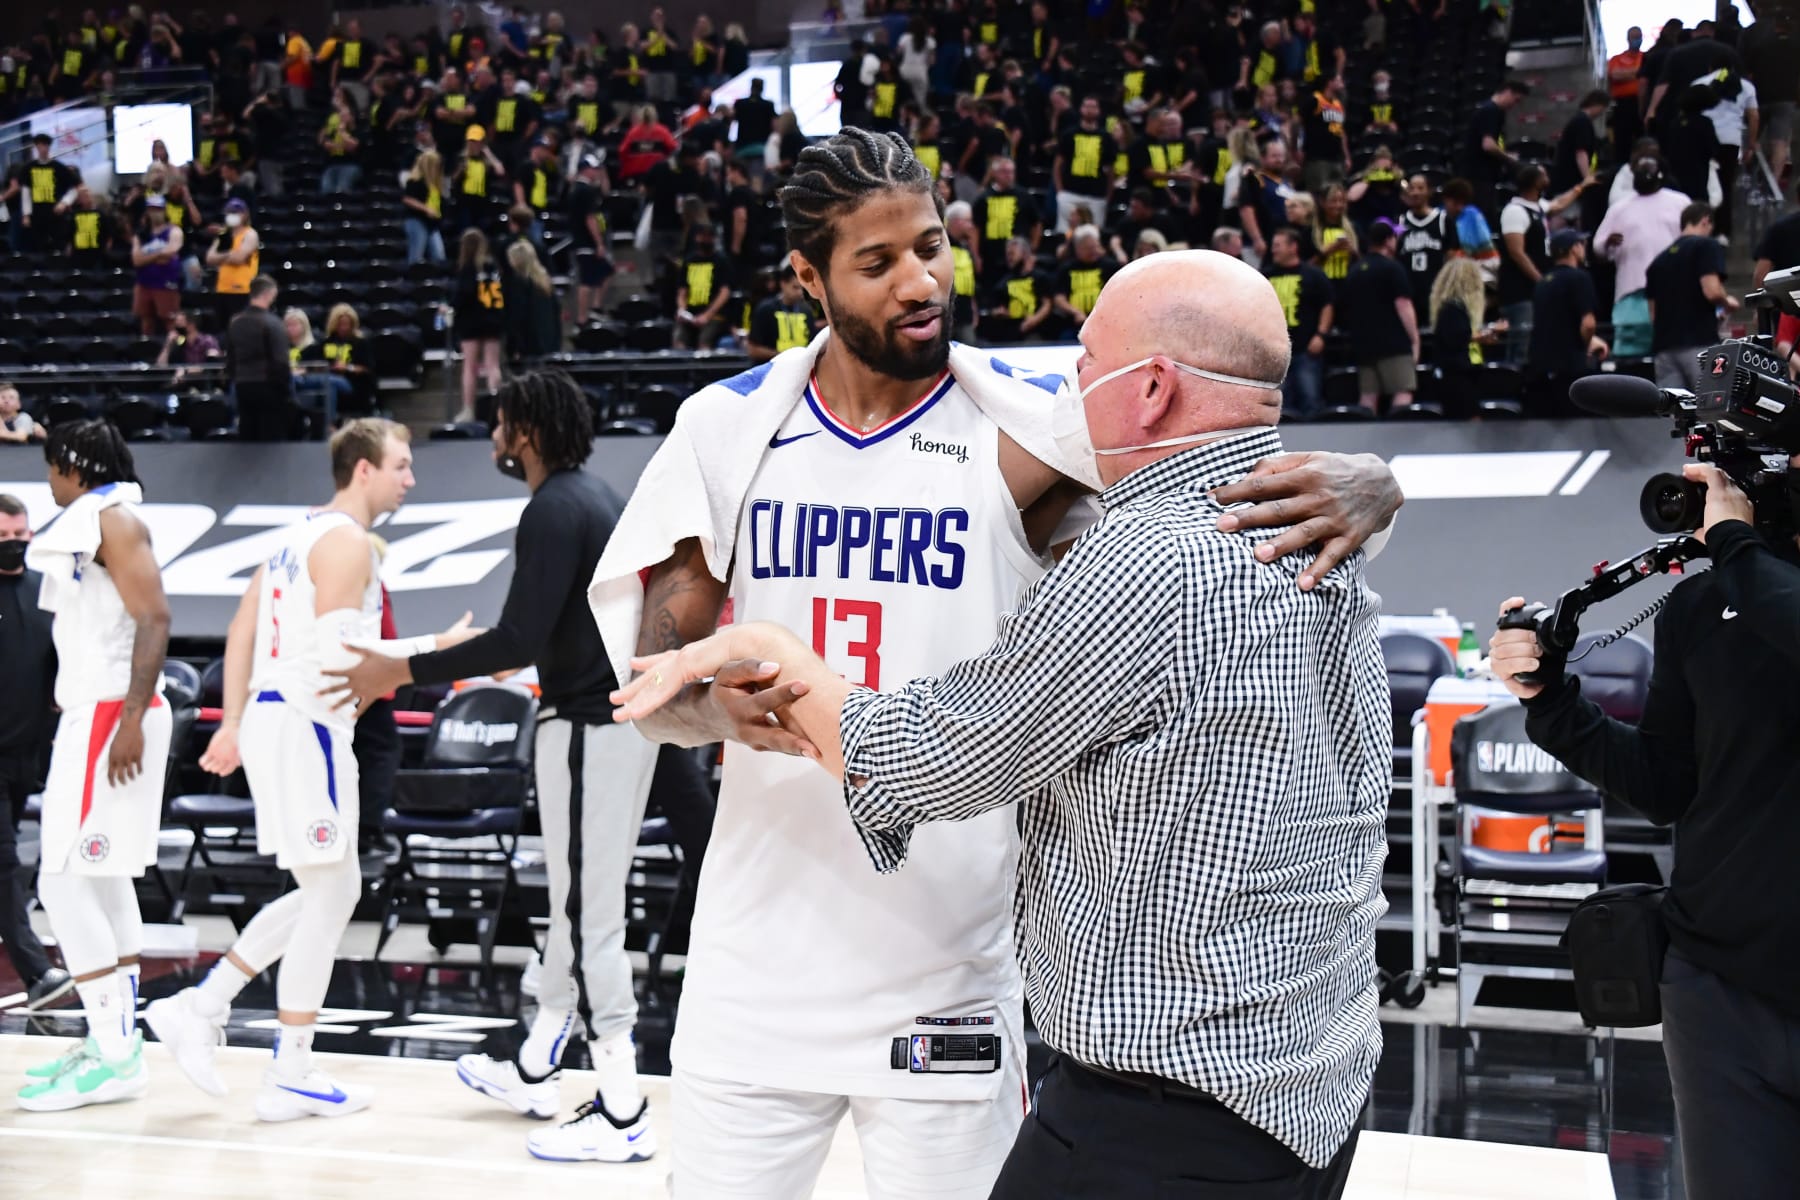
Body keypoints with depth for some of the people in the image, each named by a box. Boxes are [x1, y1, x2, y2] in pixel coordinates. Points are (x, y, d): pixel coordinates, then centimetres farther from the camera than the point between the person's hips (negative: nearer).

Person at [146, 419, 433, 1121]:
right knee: (331, 896, -2)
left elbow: (242, 630, 20)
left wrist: (234, 723, 22)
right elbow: (337, 655, -21)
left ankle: (200, 1007, 16)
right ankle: (291, 1077, 3)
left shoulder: (299, 535, 18)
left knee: (327, 892, 16)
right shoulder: (348, 542, -12)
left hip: (270, 716, 10)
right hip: (306, 724, -10)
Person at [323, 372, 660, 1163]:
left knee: (589, 917, -6)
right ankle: (535, 1072, 30)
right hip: (620, 713, 11)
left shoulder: (553, 512, -17)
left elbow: (520, 639, -23)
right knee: (576, 906, 18)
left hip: (589, 726, -11)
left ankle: (622, 1113, -3)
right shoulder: (594, 498, 14)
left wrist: (403, 671, -18)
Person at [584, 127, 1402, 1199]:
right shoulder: (728, 428, 1)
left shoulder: (1024, 435, -6)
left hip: (949, 981, -2)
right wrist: (715, 704, -22)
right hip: (757, 965, 2)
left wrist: (1353, 489, -31)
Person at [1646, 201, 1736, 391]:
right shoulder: (1706, 246, 0)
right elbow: (1712, 291, -13)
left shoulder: (1658, 260, 19)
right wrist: (1727, 303, 6)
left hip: (1664, 347, 6)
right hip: (1699, 343, -6)